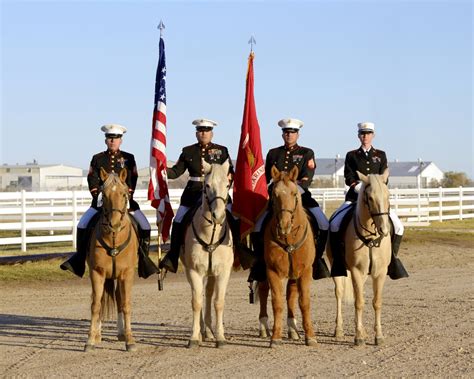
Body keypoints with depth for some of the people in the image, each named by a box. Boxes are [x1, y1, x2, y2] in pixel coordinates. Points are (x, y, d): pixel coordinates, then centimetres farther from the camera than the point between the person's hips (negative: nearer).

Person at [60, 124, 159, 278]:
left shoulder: (129, 158, 6)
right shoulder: (97, 159, 8)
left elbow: (132, 181, 1)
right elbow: (93, 181, 3)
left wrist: (126, 197, -11)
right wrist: (98, 196, -9)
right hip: (102, 200, 0)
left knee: (144, 226, -14)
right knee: (83, 225, -14)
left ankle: (144, 259, -1)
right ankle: (79, 259, -1)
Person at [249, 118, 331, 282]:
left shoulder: (307, 153, 8)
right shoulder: (273, 153, 15)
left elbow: (307, 178, -5)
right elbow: (267, 179, 18)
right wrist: (273, 192, 2)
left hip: (301, 195, -1)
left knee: (323, 226, -21)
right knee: (258, 229, -17)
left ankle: (316, 257, -5)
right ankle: (261, 261, -2)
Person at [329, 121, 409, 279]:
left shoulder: (380, 155, 12)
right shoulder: (351, 156, 10)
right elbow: (349, 178, 2)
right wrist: (359, 186, -16)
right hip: (355, 196, -1)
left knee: (398, 226, -16)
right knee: (335, 224, -22)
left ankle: (391, 257, 1)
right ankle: (339, 261, -11)